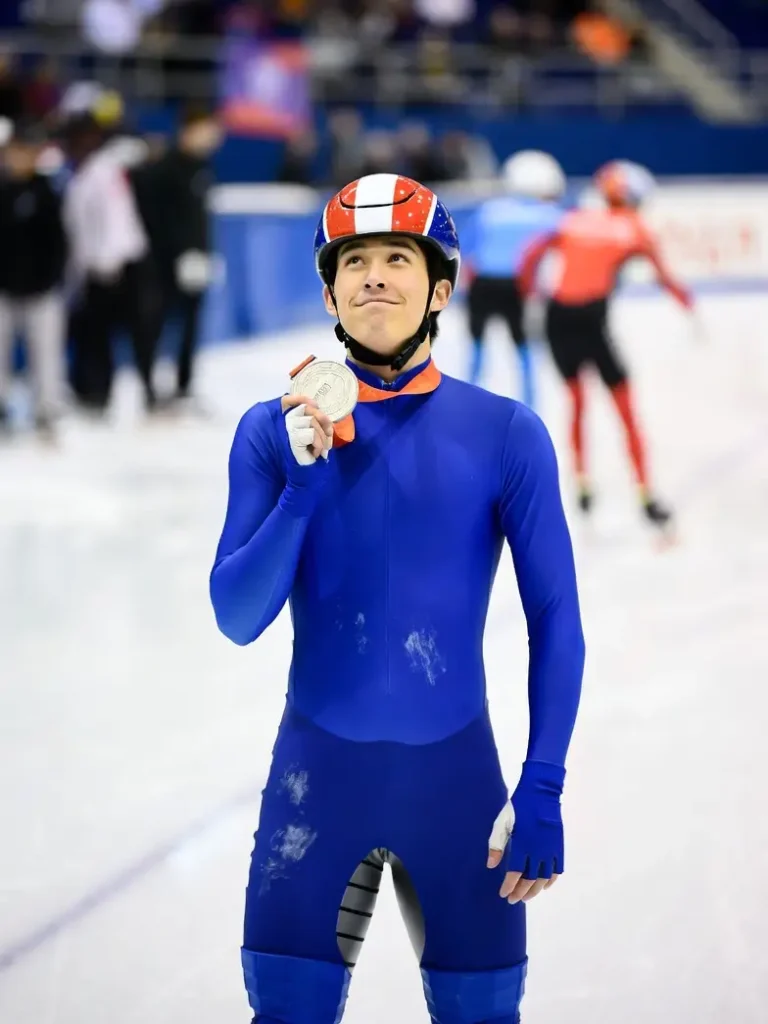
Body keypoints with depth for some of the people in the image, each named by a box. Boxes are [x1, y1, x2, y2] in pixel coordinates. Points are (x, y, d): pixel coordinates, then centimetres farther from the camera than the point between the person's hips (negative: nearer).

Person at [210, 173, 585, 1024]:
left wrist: (542, 790, -8)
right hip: (317, 768, 1)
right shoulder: (275, 431, -1)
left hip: (455, 771, 0)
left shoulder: (504, 434, -5)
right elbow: (237, 618, -5)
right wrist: (307, 483, -18)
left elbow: (555, 621, -2)